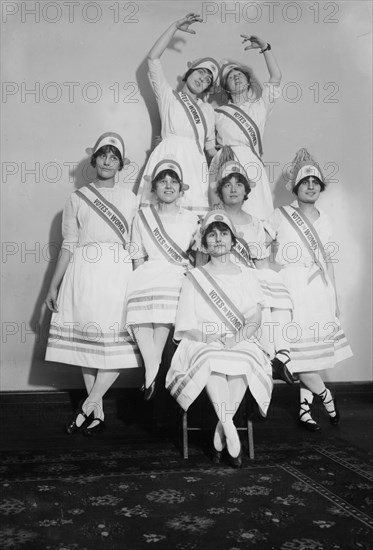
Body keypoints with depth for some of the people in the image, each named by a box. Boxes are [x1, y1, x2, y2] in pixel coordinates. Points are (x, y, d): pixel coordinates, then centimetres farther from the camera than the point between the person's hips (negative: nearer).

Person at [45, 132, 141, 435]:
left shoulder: (130, 199, 10)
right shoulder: (77, 199, 9)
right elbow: (68, 245, 8)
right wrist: (54, 285, 4)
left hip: (118, 273, 0)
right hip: (83, 273, 0)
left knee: (119, 341, -10)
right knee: (86, 339, 1)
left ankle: (88, 405, 0)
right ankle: (97, 413, 10)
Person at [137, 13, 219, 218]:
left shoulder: (207, 109, 26)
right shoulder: (168, 96, 15)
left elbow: (210, 146, 27)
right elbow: (153, 58, 5)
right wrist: (175, 26, 4)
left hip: (195, 163, 4)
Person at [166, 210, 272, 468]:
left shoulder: (246, 275, 15)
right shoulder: (194, 277, 11)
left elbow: (255, 321, 4)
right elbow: (185, 328, 5)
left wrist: (237, 337, -17)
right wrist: (209, 336, -15)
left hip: (241, 344, 1)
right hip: (202, 347, -1)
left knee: (244, 362, -33)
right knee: (211, 360, -36)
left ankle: (220, 434, -20)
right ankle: (231, 433, -30)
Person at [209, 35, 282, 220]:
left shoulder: (260, 106, 20)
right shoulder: (219, 113, 19)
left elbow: (276, 77, 10)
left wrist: (264, 47, 5)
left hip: (252, 166, 1)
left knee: (256, 216, -12)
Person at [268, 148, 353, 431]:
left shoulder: (324, 219, 12)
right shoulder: (279, 216, 0)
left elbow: (328, 261, 16)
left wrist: (335, 298, 15)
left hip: (319, 292, 4)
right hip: (291, 292, -4)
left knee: (314, 352, 5)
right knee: (297, 352, -10)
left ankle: (305, 409, 18)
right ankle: (326, 397, 13)